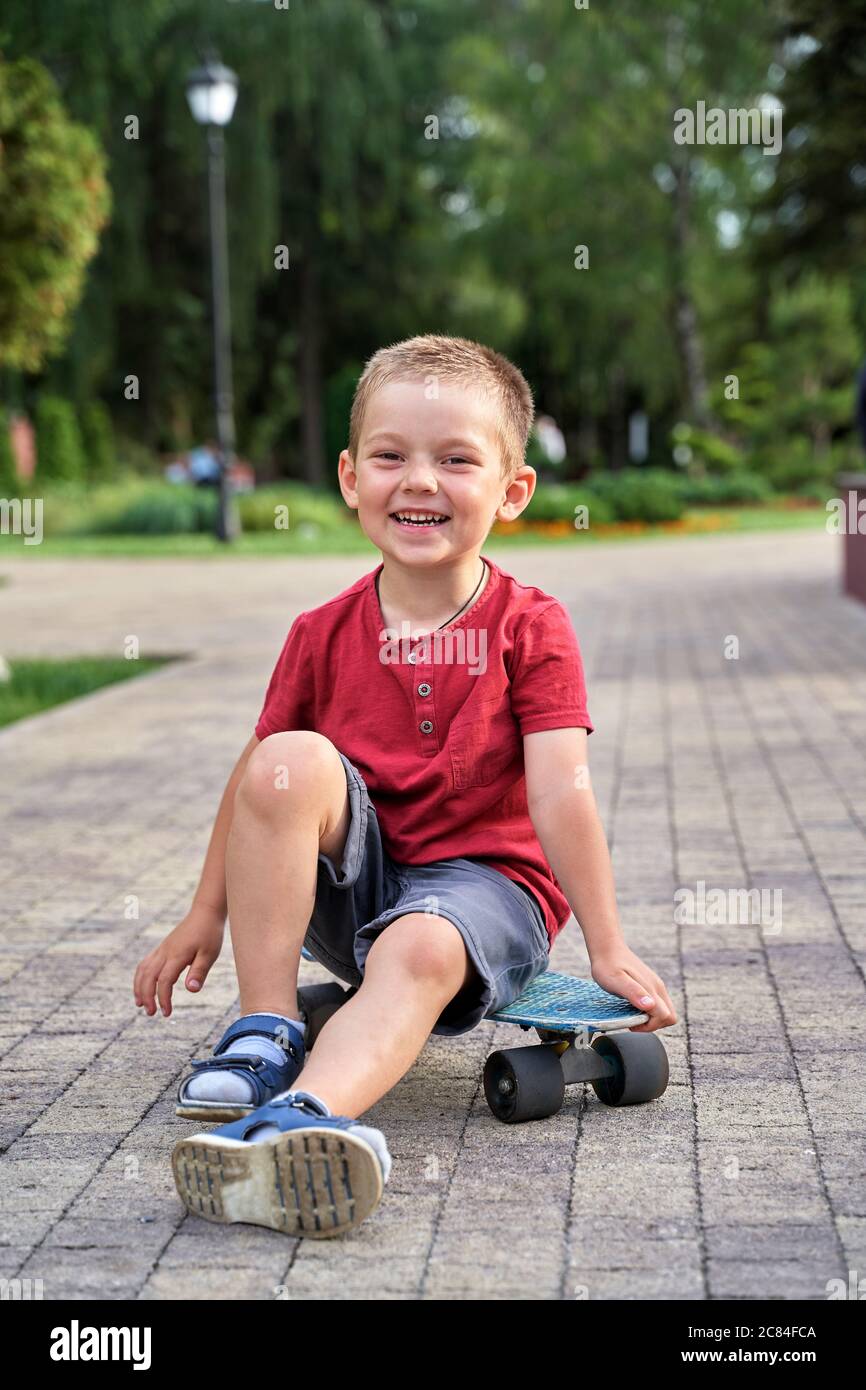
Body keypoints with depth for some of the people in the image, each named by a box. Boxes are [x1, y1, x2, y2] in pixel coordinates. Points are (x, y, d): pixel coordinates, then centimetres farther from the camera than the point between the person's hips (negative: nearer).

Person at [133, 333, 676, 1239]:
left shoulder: (530, 629, -5)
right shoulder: (323, 634, 3)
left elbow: (561, 791, -13)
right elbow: (258, 779, 9)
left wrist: (608, 950, -15)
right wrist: (207, 914, 12)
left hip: (484, 879, -3)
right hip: (349, 882, 3)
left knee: (421, 950, -37)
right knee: (294, 763, -26)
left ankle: (302, 1116, -64)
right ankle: (264, 1031, -22)